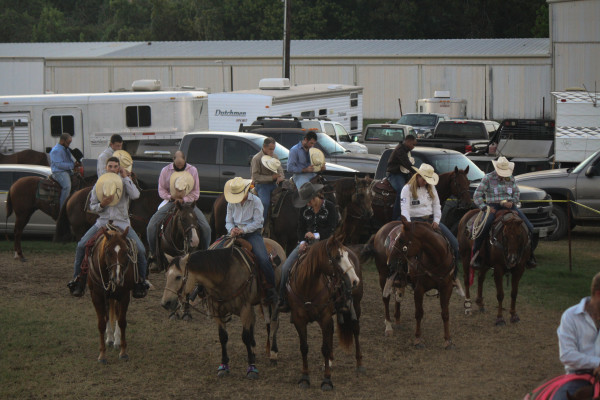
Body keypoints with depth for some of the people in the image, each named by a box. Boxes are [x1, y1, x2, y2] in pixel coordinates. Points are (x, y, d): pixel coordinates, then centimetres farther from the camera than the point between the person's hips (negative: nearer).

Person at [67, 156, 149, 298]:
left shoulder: (124, 182, 4)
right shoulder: (99, 184, 6)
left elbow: (135, 195, -17)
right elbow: (92, 207, 8)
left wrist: (126, 177, -13)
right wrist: (102, 204, -14)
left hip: (122, 222, -1)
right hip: (102, 221, 1)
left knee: (140, 250, -16)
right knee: (81, 246, -16)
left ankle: (141, 281, 4)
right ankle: (77, 279, -3)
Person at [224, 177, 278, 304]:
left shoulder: (255, 201, -3)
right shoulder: (231, 203, 10)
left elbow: (257, 222, -8)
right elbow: (229, 221, 11)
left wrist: (243, 230, -20)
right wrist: (232, 229, -13)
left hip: (253, 233, -4)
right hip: (236, 233, 4)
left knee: (263, 259, -24)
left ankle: (271, 287, -11)